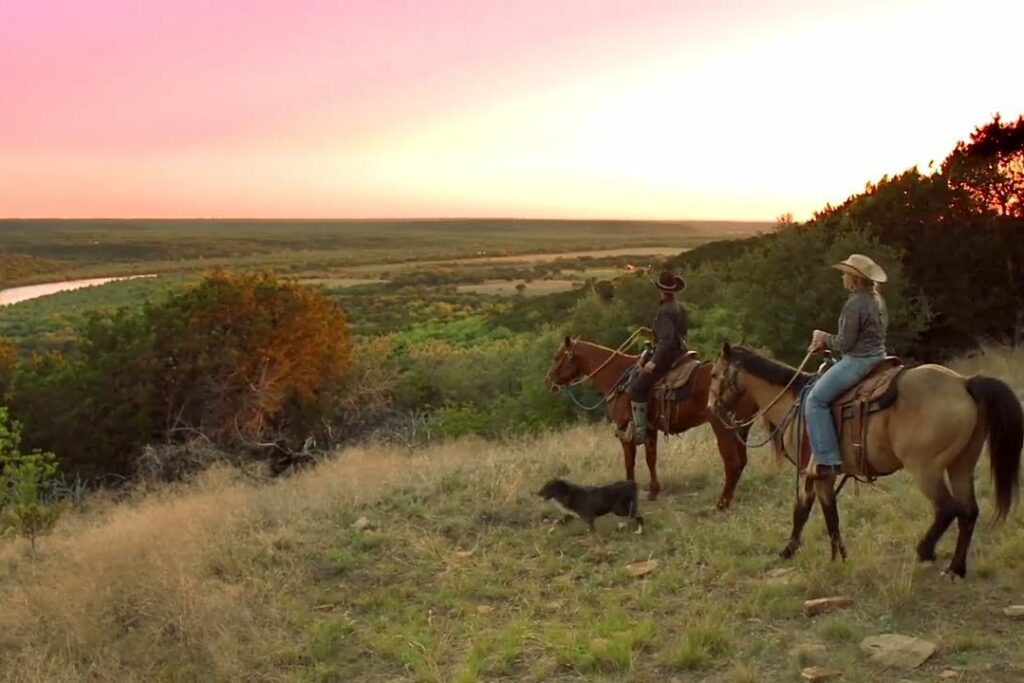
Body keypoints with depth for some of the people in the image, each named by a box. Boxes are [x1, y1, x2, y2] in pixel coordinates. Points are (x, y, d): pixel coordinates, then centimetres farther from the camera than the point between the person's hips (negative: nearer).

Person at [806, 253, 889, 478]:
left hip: (857, 361, -11)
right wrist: (828, 342, 14)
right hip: (878, 357, 11)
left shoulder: (854, 304, -19)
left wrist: (825, 338, 1)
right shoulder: (878, 300, 11)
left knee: (816, 399, -5)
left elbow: (845, 343, -19)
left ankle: (827, 461, -11)